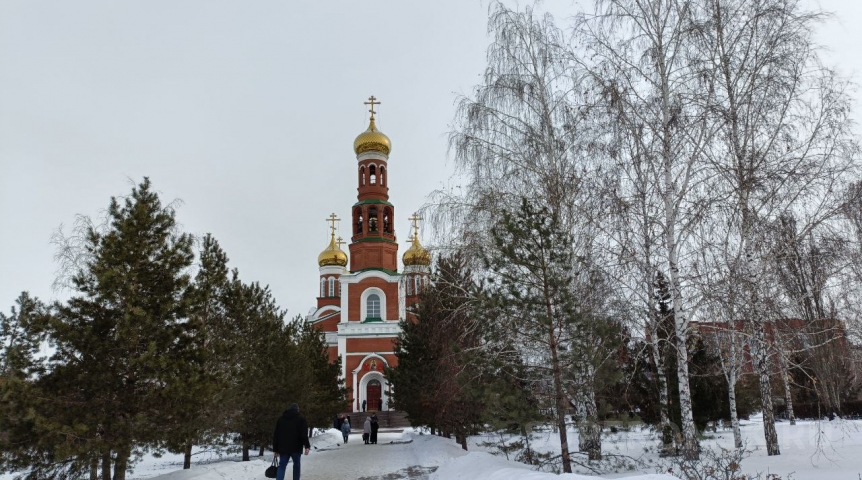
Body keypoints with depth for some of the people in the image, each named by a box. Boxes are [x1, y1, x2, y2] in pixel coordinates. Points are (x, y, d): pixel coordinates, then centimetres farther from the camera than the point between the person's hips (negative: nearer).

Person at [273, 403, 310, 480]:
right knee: (296, 465, 12)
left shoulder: (281, 419, 15)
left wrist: (275, 449, 14)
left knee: (282, 466, 1)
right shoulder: (301, 419, 2)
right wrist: (307, 446, -13)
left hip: (283, 448, 3)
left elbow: (276, 435, 13)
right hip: (296, 448, -2)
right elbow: (304, 434, -10)